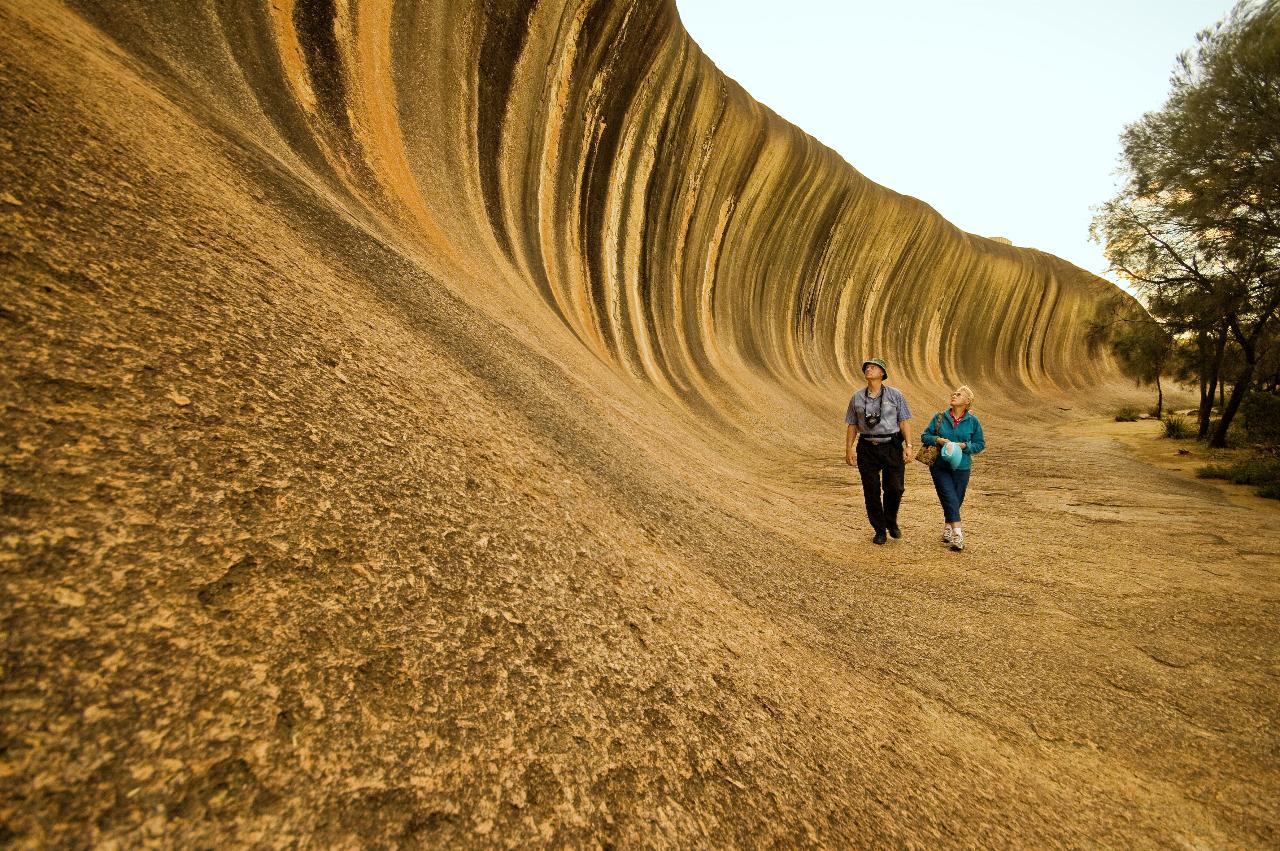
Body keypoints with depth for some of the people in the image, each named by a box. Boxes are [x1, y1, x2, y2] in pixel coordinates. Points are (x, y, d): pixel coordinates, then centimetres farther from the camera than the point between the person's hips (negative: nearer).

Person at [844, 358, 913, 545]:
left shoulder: (895, 395, 2)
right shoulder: (857, 397, 7)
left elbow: (903, 422, 1)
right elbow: (852, 425, 8)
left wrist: (908, 445, -5)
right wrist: (848, 449, 2)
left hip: (892, 446, -1)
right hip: (867, 448, 1)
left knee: (895, 487, 1)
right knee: (871, 491, 4)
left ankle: (891, 522, 29)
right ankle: (880, 530, 20)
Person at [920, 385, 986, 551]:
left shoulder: (973, 421, 2)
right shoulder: (940, 417, 2)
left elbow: (980, 444, 6)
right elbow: (924, 436, 5)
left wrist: (964, 446, -11)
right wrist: (938, 440, -14)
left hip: (961, 468, 1)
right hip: (940, 467, -1)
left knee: (956, 501, 9)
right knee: (950, 499, -11)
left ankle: (948, 528, 32)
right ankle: (957, 535, -12)